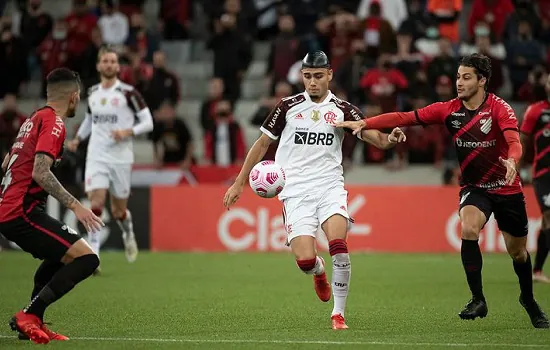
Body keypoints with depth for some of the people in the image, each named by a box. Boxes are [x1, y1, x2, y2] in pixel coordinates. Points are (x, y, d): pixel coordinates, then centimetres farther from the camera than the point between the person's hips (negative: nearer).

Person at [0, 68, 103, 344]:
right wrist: (75, 206, -23)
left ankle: (34, 323, 23)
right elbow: (40, 172, -22)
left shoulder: (34, 119, 19)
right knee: (86, 258, -16)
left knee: (60, 255, 31)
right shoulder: (54, 122, -10)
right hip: (23, 213, -10)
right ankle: (29, 316, -18)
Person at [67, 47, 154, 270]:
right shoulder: (92, 93, 10)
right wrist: (77, 139, 14)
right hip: (96, 157, 2)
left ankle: (128, 235, 43)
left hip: (120, 157, -2)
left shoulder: (128, 93, -5)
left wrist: (128, 132, -20)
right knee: (96, 204, -16)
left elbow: (148, 122, -3)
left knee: (118, 211, 8)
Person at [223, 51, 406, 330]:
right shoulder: (288, 106, 6)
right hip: (296, 190, 0)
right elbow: (262, 144, 13)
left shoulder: (342, 110, 5)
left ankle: (338, 312, -11)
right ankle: (319, 271, 24)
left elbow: (373, 136, -6)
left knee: (338, 246, -25)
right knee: (304, 260, -15)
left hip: (330, 187, 0)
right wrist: (239, 184, 12)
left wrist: (389, 139, -30)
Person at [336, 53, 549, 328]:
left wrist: (511, 160, -55)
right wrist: (363, 123, -18)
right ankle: (478, 300, -20)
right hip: (473, 187, 2)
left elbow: (514, 141, -32)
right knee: (469, 228, -28)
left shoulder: (499, 108, -16)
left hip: (507, 189, -2)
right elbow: (405, 118, -8)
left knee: (517, 252, 9)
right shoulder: (449, 110, -5)